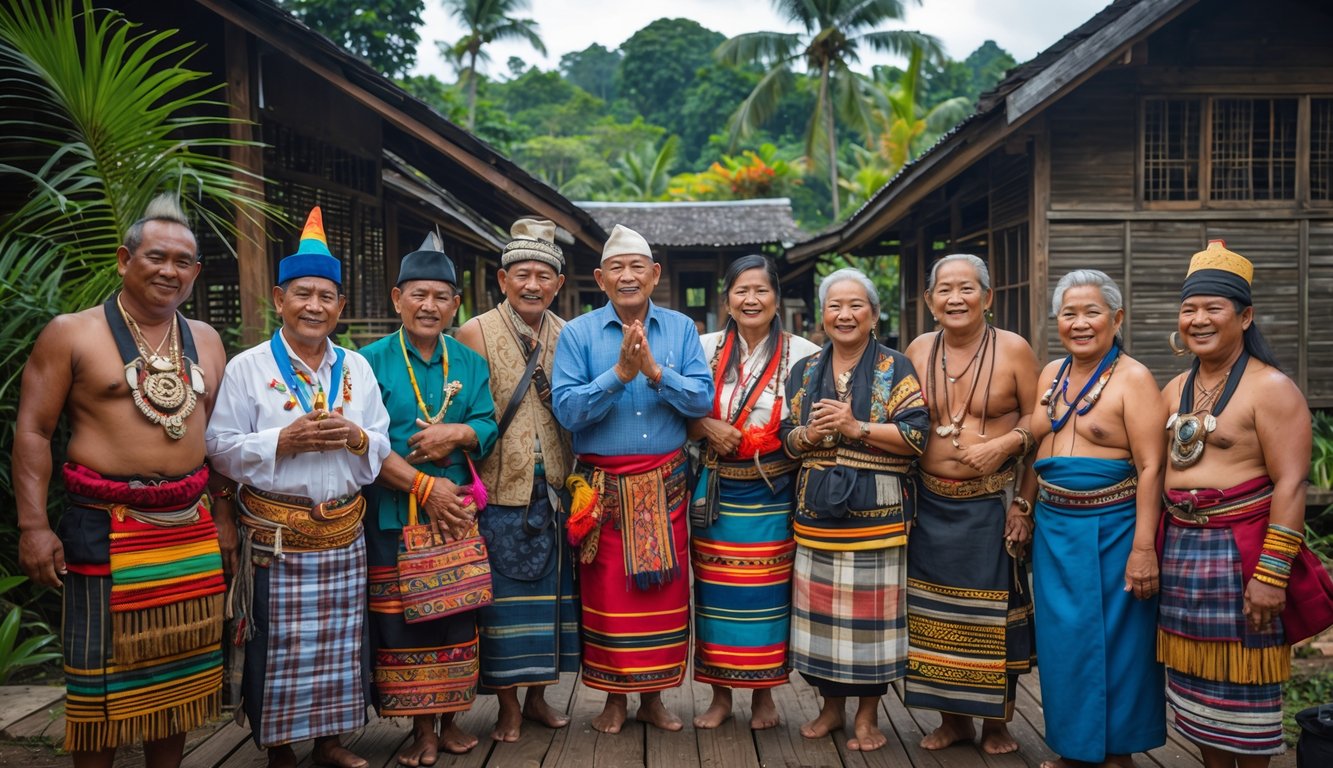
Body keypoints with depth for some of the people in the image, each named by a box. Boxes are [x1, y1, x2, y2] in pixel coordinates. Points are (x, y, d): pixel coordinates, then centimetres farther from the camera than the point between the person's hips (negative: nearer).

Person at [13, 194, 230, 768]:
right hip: (106, 530, -4)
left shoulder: (206, 341, 12)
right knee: (103, 675, 3)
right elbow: (33, 432, -5)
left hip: (192, 530, 5)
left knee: (179, 670, 12)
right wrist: (33, 526, -12)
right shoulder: (71, 334, -2)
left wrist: (224, 516, 14)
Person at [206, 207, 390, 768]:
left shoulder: (356, 368, 10)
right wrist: (284, 440, -18)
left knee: (338, 643, 10)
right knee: (278, 647, 2)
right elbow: (220, 448, -5)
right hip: (275, 536, -3)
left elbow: (382, 445, 12)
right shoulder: (248, 368, -2)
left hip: (343, 533, 4)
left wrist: (356, 438, -10)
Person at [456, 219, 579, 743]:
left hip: (554, 489, 4)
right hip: (499, 490, -4)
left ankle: (537, 696, 27)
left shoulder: (568, 337, 8)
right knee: (504, 595, 3)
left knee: (549, 590, 11)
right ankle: (508, 706, 18)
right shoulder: (475, 333, -4)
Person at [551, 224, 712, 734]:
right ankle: (614, 698, 23)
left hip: (665, 485, 2)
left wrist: (655, 371, -18)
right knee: (608, 594, 5)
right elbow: (566, 410, -11)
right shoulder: (577, 334, -1)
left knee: (663, 592, 8)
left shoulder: (681, 329, 4)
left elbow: (702, 400, -5)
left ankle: (652, 697, 25)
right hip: (603, 487, -1)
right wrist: (619, 373, -21)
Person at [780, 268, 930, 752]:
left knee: (871, 610, 1)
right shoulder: (804, 371, 12)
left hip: (875, 512, -3)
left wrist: (856, 428, -17)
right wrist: (808, 435, -9)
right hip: (816, 513, 4)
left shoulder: (895, 369, 0)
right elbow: (785, 438, 13)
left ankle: (868, 715, 17)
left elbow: (917, 435, -9)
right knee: (821, 610, 7)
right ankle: (831, 706, 25)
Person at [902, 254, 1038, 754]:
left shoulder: (1013, 349, -6)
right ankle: (952, 718, 25)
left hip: (993, 503, -3)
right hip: (932, 502, 3)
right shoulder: (918, 351, 3)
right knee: (937, 611, 9)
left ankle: (995, 722, 23)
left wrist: (1006, 444, -18)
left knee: (993, 612, 5)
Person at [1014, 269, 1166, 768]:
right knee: (1063, 639, 12)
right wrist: (1022, 512, 13)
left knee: (1114, 642, 4)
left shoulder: (1132, 378, -10)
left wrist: (1143, 548, -19)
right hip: (1054, 528, 6)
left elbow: (1150, 467, -15)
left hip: (1110, 532, -6)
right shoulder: (1052, 374, 9)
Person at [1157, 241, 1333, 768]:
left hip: (1241, 552, -6)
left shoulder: (1270, 388, -10)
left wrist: (1272, 573, -20)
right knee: (1195, 677, 13)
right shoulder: (1175, 390, 11)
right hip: (1181, 549, 6)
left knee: (1243, 681, 5)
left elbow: (1290, 485, -15)